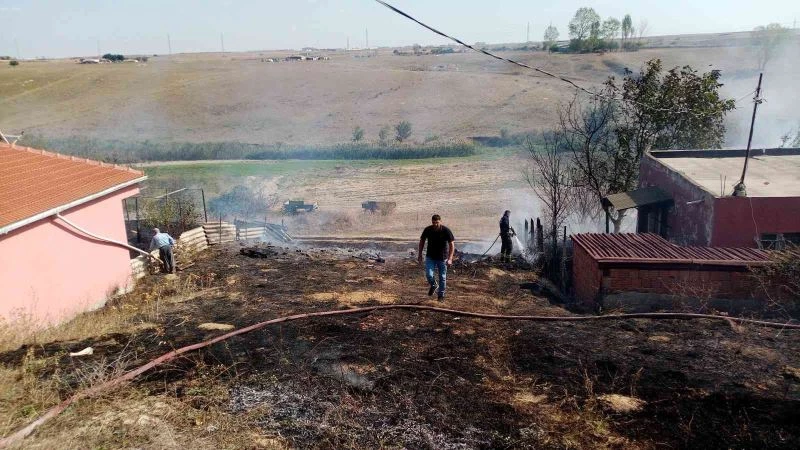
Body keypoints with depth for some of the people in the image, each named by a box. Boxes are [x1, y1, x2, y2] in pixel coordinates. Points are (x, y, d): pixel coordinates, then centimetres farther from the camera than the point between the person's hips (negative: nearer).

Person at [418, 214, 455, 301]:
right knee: (429, 274, -13)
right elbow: (422, 241, 7)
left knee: (442, 277, 6)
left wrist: (450, 258, -22)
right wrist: (420, 254, 5)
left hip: (442, 258, -1)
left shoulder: (446, 231, -15)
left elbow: (452, 244, -14)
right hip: (430, 257, 1)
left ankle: (441, 295, 24)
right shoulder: (427, 230, -8)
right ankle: (433, 285, 20)